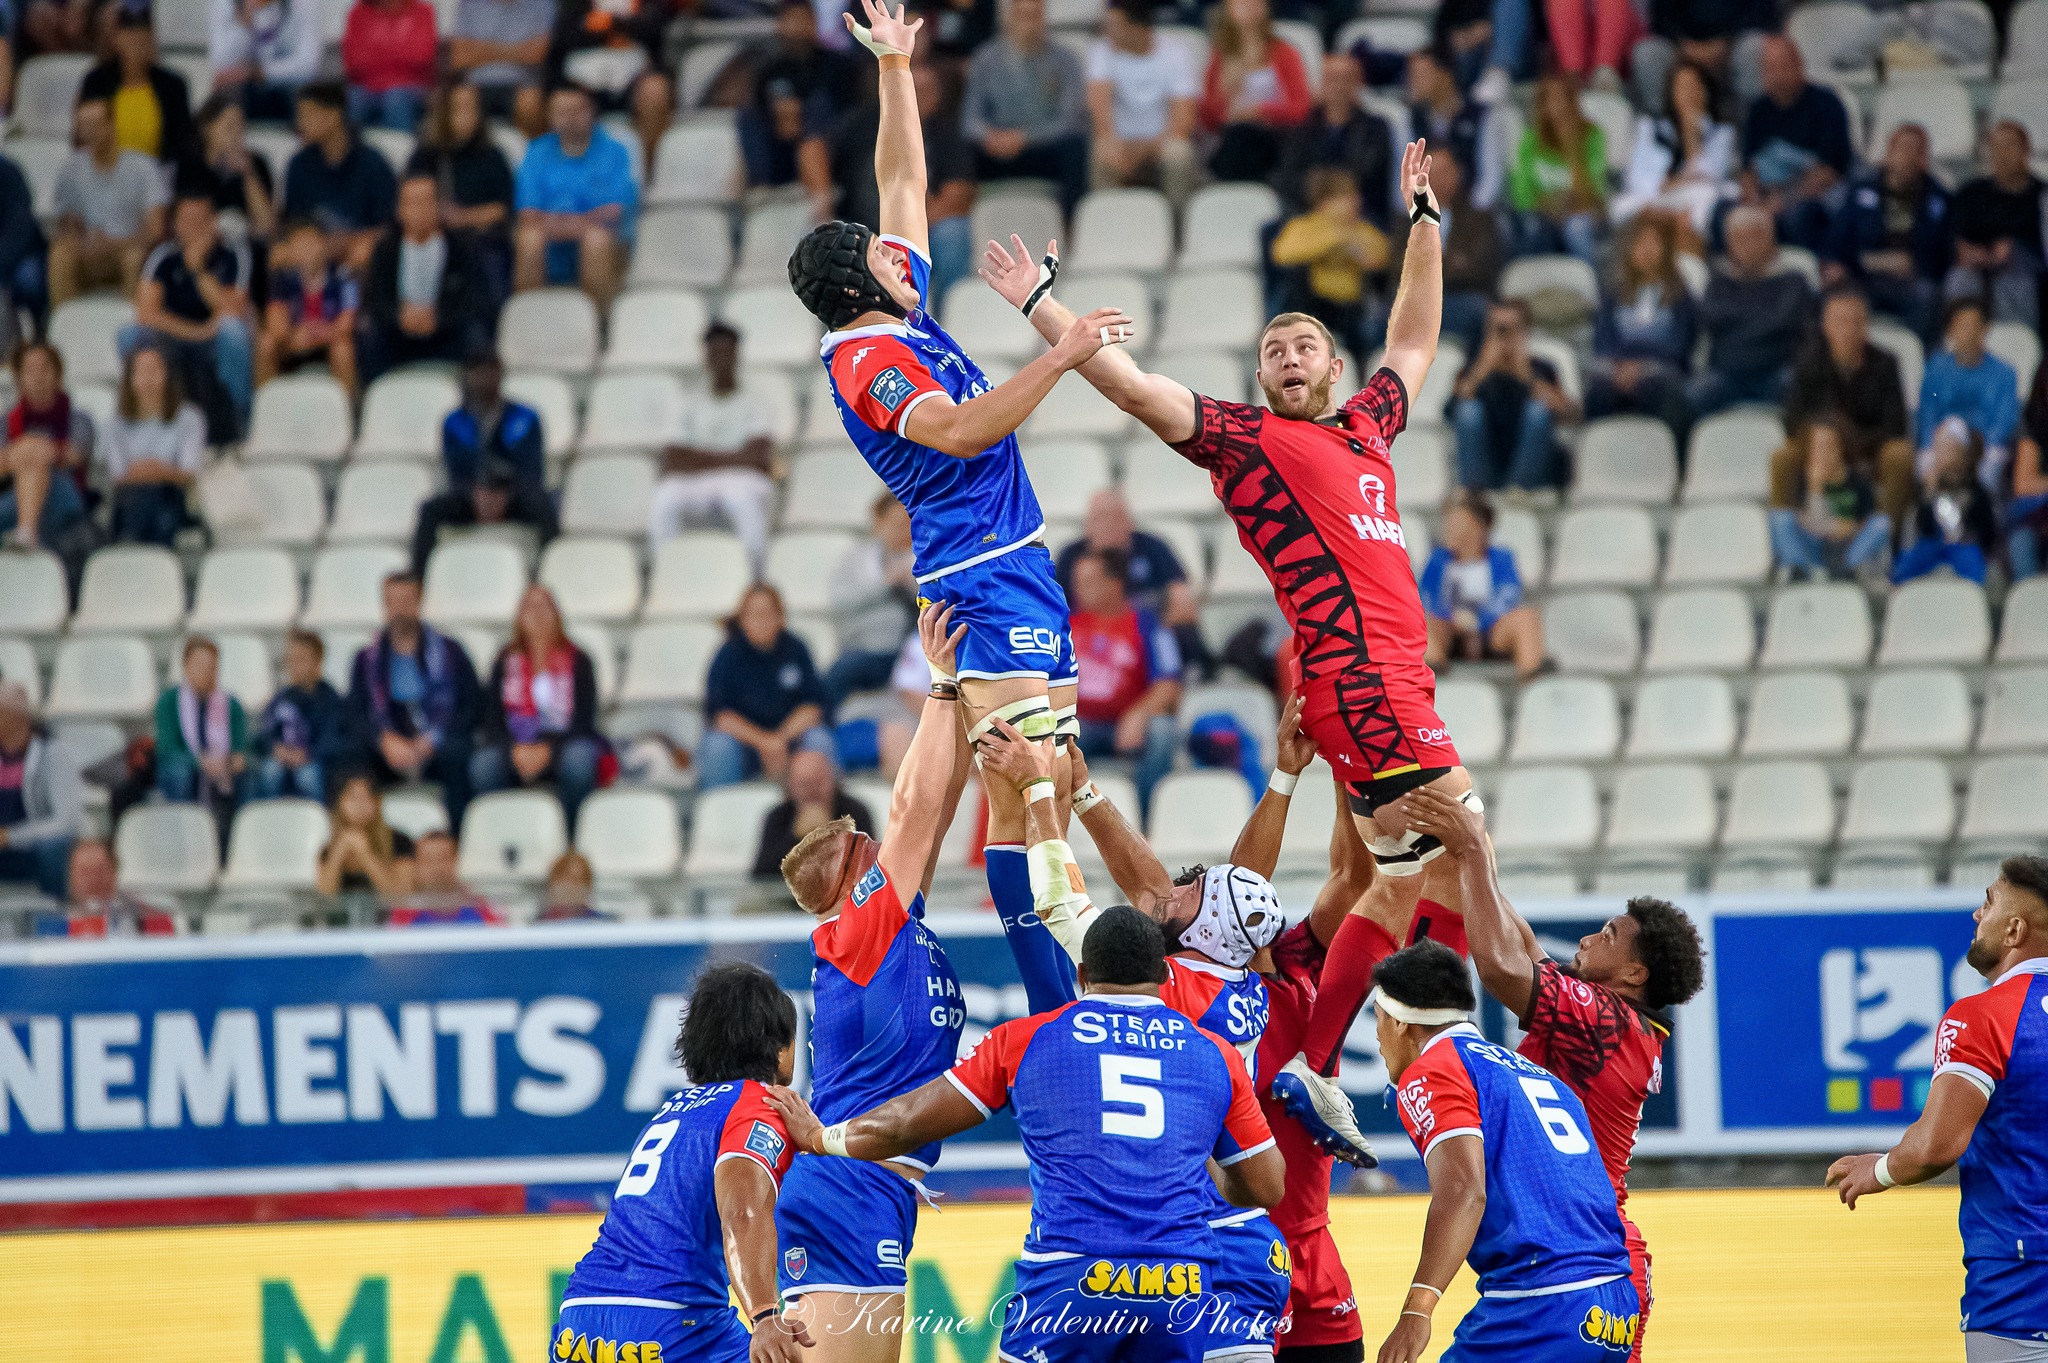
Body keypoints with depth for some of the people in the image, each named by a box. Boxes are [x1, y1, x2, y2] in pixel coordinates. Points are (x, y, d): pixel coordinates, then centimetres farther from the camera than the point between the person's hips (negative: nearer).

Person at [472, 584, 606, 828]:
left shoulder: (577, 661, 6)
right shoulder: (506, 661, 12)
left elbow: (584, 721, -2)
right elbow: (492, 720, 5)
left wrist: (549, 750, -19)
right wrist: (515, 749, -16)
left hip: (562, 746, -1)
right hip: (516, 750, 1)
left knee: (579, 757, -38)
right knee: (484, 763, -33)